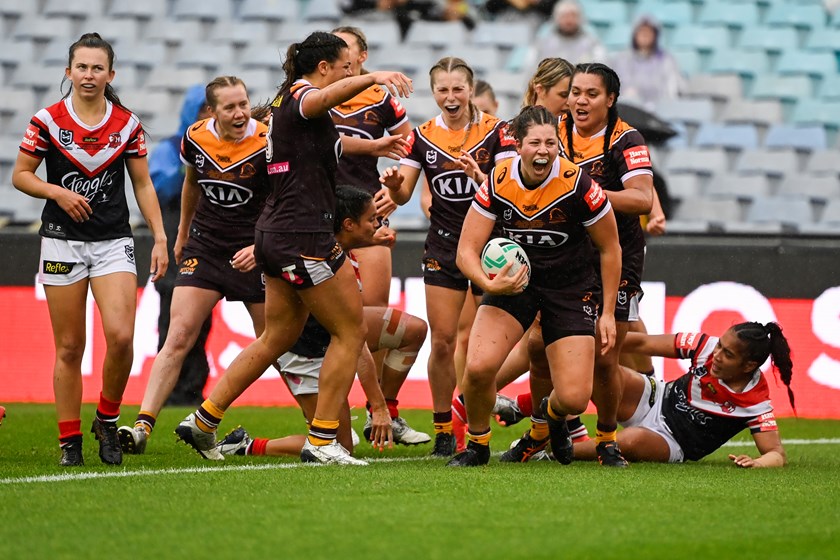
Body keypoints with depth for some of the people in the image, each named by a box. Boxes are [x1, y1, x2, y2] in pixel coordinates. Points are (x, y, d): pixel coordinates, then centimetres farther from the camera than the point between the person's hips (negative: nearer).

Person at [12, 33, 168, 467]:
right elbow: (20, 175, 4)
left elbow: (143, 185, 9)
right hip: (62, 240, -1)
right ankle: (70, 442, 9)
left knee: (121, 336, -17)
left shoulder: (127, 125, 3)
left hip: (113, 241, 1)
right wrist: (58, 192, -13)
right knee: (69, 348, 1)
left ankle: (107, 419, 6)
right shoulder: (48, 121, -2)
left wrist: (160, 238, 2)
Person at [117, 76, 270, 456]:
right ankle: (143, 426, -12)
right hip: (205, 245, 3)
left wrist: (261, 246, -25)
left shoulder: (267, 143, -16)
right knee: (178, 336, -7)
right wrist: (182, 234, 27)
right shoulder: (195, 138, -4)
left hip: (253, 250, -3)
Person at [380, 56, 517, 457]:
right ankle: (443, 430, 7)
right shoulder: (423, 136, 4)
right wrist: (394, 184, -21)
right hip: (444, 247, 2)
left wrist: (479, 176, -31)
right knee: (442, 342, -4)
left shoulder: (495, 131, -4)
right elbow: (403, 195, 2)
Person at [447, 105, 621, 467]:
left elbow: (610, 250, -6)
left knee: (574, 399, -11)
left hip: (571, 289, -1)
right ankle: (477, 444, 6)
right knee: (478, 367, -24)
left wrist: (607, 314, -5)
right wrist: (488, 284, -33)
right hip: (513, 280, 1)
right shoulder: (498, 183, -15)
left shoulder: (577, 184, -20)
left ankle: (550, 417, 30)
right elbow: (467, 250, -12)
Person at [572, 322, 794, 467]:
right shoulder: (706, 346, -16)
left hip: (674, 445, -3)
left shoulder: (756, 403, -23)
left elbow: (776, 454, -20)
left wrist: (757, 463, -43)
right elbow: (642, 343, -9)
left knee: (633, 439, -39)